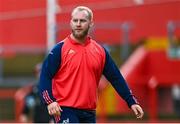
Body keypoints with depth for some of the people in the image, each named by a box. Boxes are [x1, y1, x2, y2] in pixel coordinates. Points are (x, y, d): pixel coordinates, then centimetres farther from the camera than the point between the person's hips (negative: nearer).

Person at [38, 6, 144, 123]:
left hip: (89, 113, 5)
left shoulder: (100, 51, 9)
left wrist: (132, 102, 7)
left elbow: (116, 79, 11)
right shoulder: (60, 49, -3)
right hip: (66, 111, -5)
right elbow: (45, 76, -7)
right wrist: (50, 101, -21)